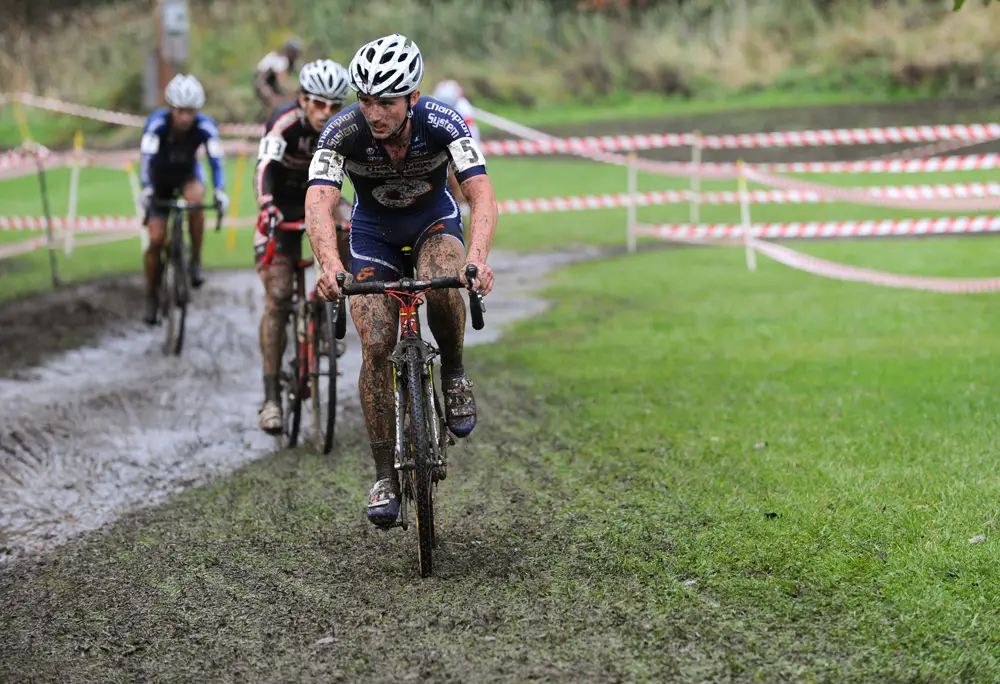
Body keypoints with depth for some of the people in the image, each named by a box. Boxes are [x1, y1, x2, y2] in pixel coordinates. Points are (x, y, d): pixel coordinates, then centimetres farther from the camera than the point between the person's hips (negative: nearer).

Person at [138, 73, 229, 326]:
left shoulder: (205, 126, -27)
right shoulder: (157, 122, -30)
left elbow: (215, 160, -31)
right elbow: (146, 158, -37)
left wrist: (220, 191, -47)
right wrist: (146, 189, -52)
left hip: (187, 173, 0)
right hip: (160, 176, 0)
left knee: (196, 198, -35)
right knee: (156, 238, -8)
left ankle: (196, 260, -19)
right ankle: (151, 296, 10)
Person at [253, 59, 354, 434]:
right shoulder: (285, 122, -27)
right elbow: (265, 168, -41)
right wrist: (267, 207, -60)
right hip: (281, 207, -4)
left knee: (350, 231, -28)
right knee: (278, 297, -12)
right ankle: (271, 395, -9)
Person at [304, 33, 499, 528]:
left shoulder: (442, 123, -31)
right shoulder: (343, 132, -30)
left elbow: (481, 194, -39)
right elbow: (318, 203, -41)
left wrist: (477, 257, -58)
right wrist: (330, 265, -61)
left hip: (434, 219, -1)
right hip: (374, 231, 1)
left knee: (443, 286, -35)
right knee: (376, 348, -12)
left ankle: (453, 376, -6)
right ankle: (385, 474, 0)